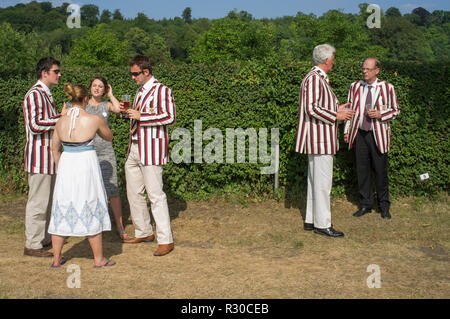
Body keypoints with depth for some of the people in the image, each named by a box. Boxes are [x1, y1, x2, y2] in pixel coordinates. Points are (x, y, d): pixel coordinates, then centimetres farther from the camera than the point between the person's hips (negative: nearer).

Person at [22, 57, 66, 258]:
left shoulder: (46, 94, 17)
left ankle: (44, 238, 28)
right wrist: (61, 117, -19)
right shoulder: (34, 94, -14)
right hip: (39, 155, -10)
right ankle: (32, 245, 4)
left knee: (48, 200, 17)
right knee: (38, 202, -4)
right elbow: (35, 126, -24)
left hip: (48, 155, 10)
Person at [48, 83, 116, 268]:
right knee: (91, 212, 6)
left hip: (66, 164, 4)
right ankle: (99, 259, 15)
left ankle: (56, 258, 21)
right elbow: (109, 137, 9)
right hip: (86, 165, -4)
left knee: (62, 211, 13)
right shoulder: (94, 119, -8)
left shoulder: (61, 121, 3)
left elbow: (54, 148, 13)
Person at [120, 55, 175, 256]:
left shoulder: (161, 90, -8)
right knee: (134, 193, 12)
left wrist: (140, 116, -19)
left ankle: (165, 240, -2)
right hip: (134, 149, 9)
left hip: (151, 150, -9)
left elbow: (169, 117, -19)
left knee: (155, 194, -9)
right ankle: (143, 232, 26)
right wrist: (127, 111, 9)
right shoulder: (140, 91, 19)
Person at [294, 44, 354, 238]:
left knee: (315, 180, 14)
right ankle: (322, 224, 1)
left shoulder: (320, 79, 18)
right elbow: (311, 109, -23)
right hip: (319, 137, -11)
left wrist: (337, 109, 21)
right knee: (322, 182, -6)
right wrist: (336, 116, -17)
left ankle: (311, 220, 22)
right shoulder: (314, 79, -15)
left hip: (322, 138, 11)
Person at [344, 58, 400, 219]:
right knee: (362, 170, 6)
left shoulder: (387, 88, 1)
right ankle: (366, 204, 19)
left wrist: (380, 114, -13)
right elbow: (349, 109, 15)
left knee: (380, 171, 3)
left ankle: (384, 206, 18)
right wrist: (347, 130, 10)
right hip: (359, 133, 3)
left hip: (378, 134, -2)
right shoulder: (355, 86, 9)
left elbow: (395, 110, 6)